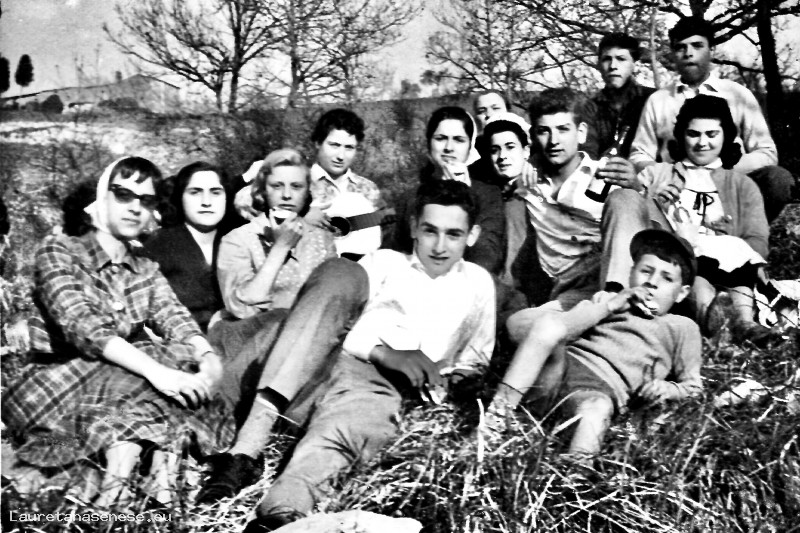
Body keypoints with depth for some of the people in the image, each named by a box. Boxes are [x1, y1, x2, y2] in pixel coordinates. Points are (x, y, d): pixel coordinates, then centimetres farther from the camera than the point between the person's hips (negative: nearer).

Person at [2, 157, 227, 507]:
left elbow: (173, 316, -6)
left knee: (191, 360, -21)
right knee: (127, 387, -33)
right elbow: (83, 326, -24)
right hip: (59, 380, -5)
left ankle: (164, 462, -38)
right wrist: (154, 369, -38)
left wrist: (207, 355, -30)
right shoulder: (58, 252, -7)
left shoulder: (145, 267, 12)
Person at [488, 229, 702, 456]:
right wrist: (611, 304, 6)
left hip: (604, 386, -2)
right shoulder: (607, 301, 32)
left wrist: (667, 389, -1)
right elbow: (561, 327, 12)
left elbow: (693, 387, 20)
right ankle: (499, 410, -33)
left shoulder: (681, 328, 26)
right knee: (547, 326, -29)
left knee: (597, 408, -38)